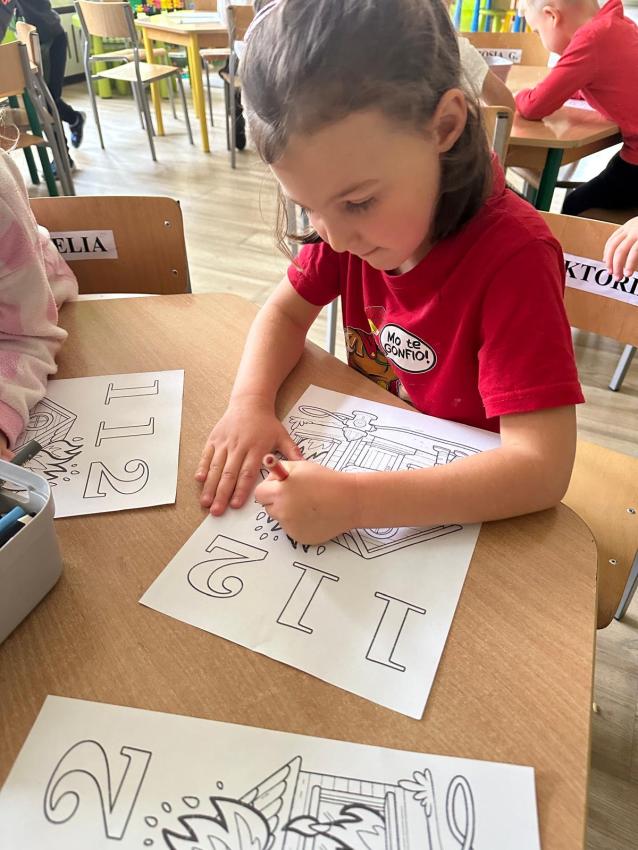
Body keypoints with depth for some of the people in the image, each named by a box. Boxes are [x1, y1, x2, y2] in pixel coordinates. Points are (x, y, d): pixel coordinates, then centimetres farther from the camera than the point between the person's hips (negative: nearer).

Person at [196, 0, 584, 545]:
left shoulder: (512, 256, -26)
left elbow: (542, 467, -30)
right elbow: (286, 310, 1)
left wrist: (353, 500, -37)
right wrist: (249, 403, -18)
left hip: (461, 505, -3)